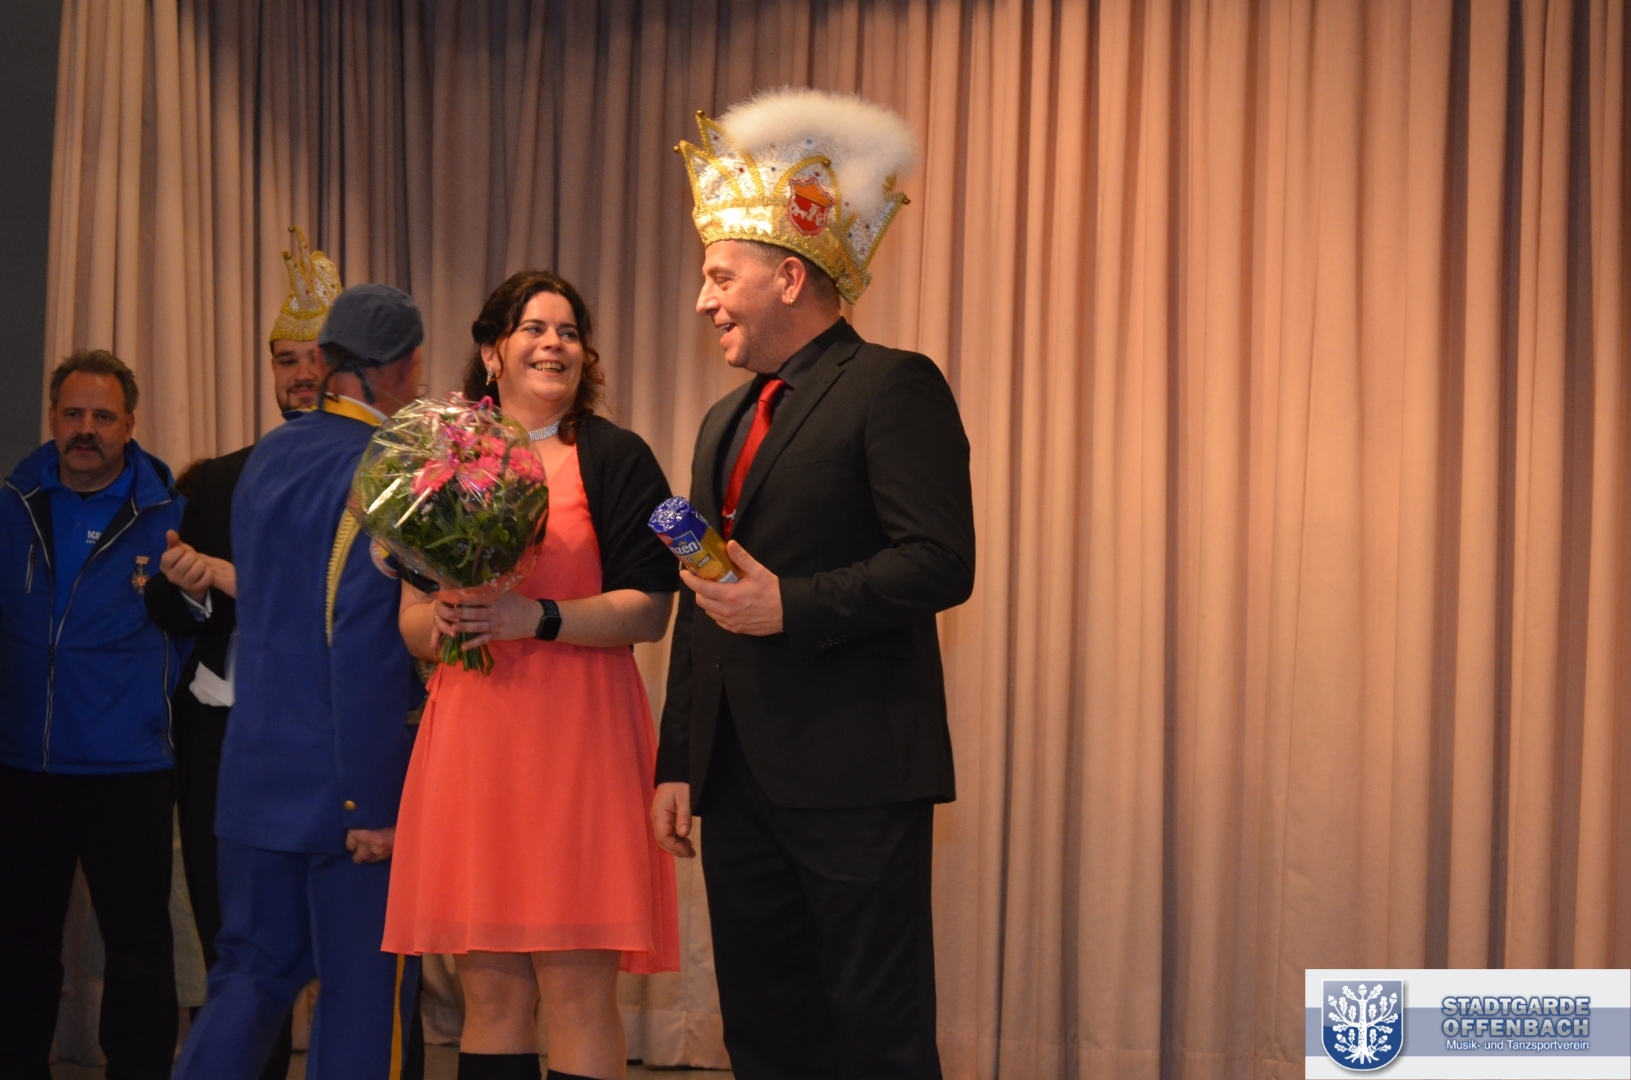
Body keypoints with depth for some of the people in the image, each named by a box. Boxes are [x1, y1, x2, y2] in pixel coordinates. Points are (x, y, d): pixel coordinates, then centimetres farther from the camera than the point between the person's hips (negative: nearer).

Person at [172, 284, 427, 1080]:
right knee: (362, 1000, 2)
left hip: (257, 770, 7)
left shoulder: (267, 457, 9)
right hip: (346, 779, -7)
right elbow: (366, 645, -20)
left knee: (250, 976, 14)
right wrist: (373, 802, -17)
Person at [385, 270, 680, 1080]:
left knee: (577, 990, -6)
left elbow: (647, 611, -5)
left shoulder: (614, 458, 3)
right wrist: (441, 621, -9)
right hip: (469, 735, 4)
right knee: (488, 989, 4)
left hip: (577, 735, -3)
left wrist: (537, 619, -18)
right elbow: (411, 621, 13)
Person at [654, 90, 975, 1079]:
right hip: (740, 776, 8)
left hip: (856, 775, -8)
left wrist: (790, 606, -21)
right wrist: (677, 765, 17)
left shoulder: (894, 388, -6)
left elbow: (942, 564, -16)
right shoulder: (727, 422, 20)